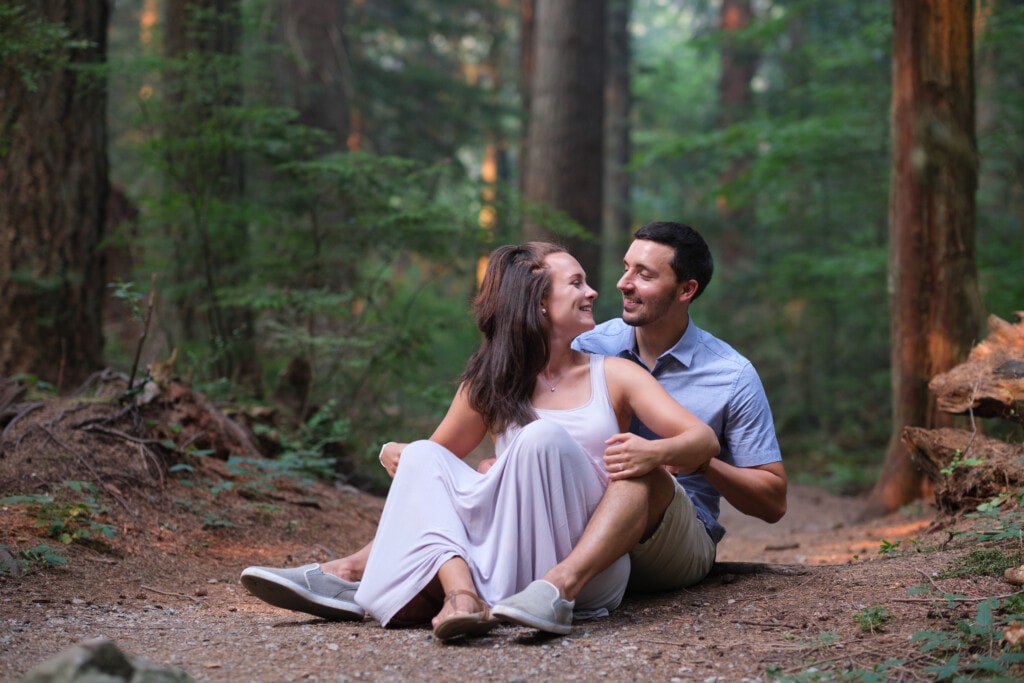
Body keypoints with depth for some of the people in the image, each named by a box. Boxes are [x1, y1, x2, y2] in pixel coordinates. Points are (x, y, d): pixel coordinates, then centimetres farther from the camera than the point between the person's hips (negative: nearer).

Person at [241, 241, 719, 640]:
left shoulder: (613, 376, 9)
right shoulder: (490, 385, 14)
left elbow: (704, 440, 0)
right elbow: (438, 453, 21)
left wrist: (654, 452, -24)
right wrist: (395, 457, -4)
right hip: (517, 571, 2)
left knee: (544, 437, -23)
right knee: (425, 458, -11)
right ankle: (461, 590, -40)